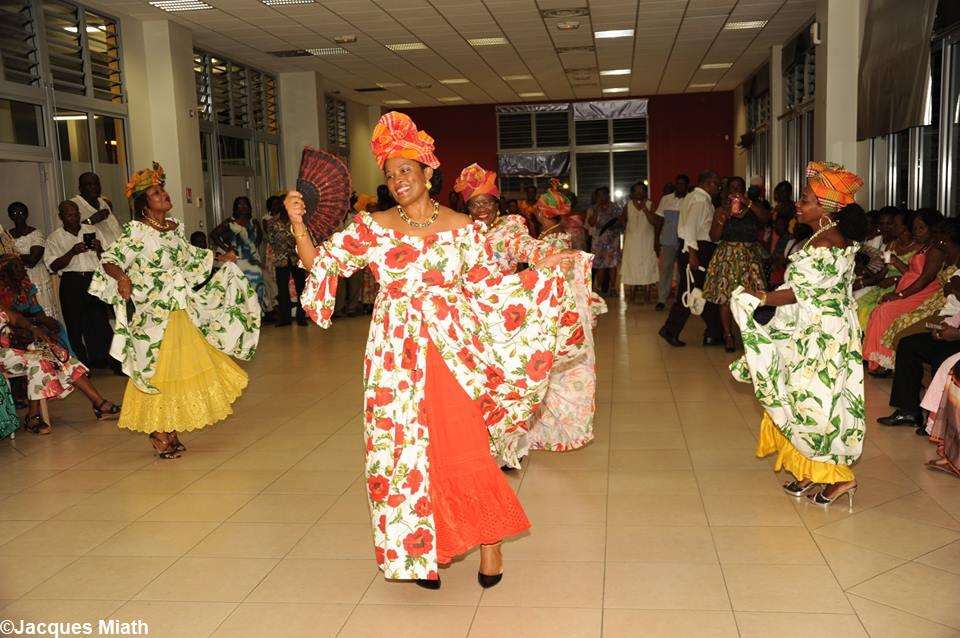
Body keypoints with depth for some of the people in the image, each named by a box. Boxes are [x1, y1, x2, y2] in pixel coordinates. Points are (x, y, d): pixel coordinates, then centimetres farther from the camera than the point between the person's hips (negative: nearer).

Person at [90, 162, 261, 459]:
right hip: (152, 314, -7)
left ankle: (170, 431, 24)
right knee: (157, 372, 0)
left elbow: (189, 255, 25)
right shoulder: (136, 231, -12)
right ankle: (157, 434, 13)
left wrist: (221, 258, 22)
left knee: (180, 369, 11)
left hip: (181, 311, 7)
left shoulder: (176, 227, 8)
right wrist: (122, 277, -39)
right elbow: (109, 260, -19)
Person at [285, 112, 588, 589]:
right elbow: (321, 263, 5)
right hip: (397, 356, 1)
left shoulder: (461, 228, 3)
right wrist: (298, 224, -8)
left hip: (450, 352, -1)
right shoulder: (372, 227, 4)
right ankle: (422, 552, 24)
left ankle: (489, 543, 18)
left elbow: (485, 287, 6)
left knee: (464, 450, -2)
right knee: (405, 448, 6)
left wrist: (542, 272, 1)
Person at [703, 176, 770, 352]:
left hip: (750, 256, 0)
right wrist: (724, 217, -16)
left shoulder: (754, 207, 8)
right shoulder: (721, 210, 6)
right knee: (725, 296, -4)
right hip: (727, 256, 0)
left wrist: (747, 202, -23)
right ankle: (728, 335, 5)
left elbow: (766, 218, -14)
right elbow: (714, 237, -2)